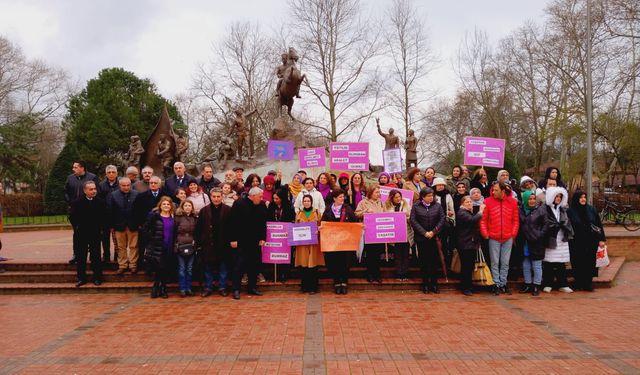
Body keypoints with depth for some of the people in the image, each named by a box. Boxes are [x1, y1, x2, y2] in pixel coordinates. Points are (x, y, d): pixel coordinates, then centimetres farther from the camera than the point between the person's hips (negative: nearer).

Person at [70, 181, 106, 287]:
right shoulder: (77, 202, -3)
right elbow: (72, 217, 3)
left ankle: (97, 278, 13)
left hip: (96, 234, 0)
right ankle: (81, 278, 16)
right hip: (81, 234, 1)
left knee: (96, 257, 5)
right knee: (80, 257, 6)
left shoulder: (100, 202, -3)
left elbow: (104, 217, 4)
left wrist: (101, 228, -1)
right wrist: (76, 227, -1)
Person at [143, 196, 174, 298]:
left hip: (169, 248, 4)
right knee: (159, 268, -5)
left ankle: (163, 289, 20)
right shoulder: (154, 215, -3)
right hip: (157, 247, -3)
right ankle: (156, 288, 12)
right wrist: (152, 238, -7)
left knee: (166, 269, 7)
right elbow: (146, 229, -5)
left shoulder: (173, 217, 9)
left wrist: (173, 243, 3)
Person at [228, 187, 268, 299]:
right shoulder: (239, 204, -9)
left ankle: (252, 287, 20)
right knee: (240, 264, -4)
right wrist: (233, 239, -14)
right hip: (242, 241, -5)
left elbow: (263, 223, 11)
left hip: (256, 242, 5)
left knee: (255, 264, 9)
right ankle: (236, 289, 3)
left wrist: (262, 238, 5)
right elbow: (233, 223, -11)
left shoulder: (262, 206, 6)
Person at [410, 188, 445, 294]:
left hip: (434, 238, 1)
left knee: (434, 261, 2)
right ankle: (425, 284, 13)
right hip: (421, 238, -1)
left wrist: (433, 232, -9)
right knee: (423, 261, 5)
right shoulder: (416, 206, 0)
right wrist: (424, 233, -11)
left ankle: (434, 284, 11)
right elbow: (413, 220, -7)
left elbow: (442, 219, 0)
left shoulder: (437, 205, 4)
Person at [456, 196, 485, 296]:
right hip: (465, 244, -9)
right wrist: (480, 212, -15)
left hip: (472, 243, 9)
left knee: (470, 266, 11)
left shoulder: (470, 212, 20)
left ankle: (469, 286, 20)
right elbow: (473, 220, -26)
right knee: (466, 266, -5)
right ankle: (465, 288, 2)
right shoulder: (461, 213, -10)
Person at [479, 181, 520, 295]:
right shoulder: (488, 202, -5)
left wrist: (513, 233, 0)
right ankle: (496, 284, 13)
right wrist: (485, 234, -7)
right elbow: (483, 220, -2)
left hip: (508, 238, 1)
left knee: (505, 263, 9)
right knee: (495, 263, 4)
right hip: (493, 238, -1)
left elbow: (516, 220, 6)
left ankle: (503, 283, 20)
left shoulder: (512, 202, 0)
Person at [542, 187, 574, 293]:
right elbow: (547, 224, -9)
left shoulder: (562, 209, 19)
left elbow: (566, 222, 10)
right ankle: (547, 284, 6)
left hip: (561, 239, 5)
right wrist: (560, 224, -7)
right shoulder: (546, 209, -2)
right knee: (548, 263, -2)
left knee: (561, 264, 5)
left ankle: (562, 284, 11)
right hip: (550, 240, -5)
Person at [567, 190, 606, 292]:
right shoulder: (570, 211, -3)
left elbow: (599, 224, 7)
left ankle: (588, 284, 13)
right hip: (576, 243, -2)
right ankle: (578, 284, 13)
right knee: (577, 264, 2)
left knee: (590, 263, 3)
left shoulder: (591, 209, 5)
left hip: (591, 242, 2)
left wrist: (602, 239, 3)